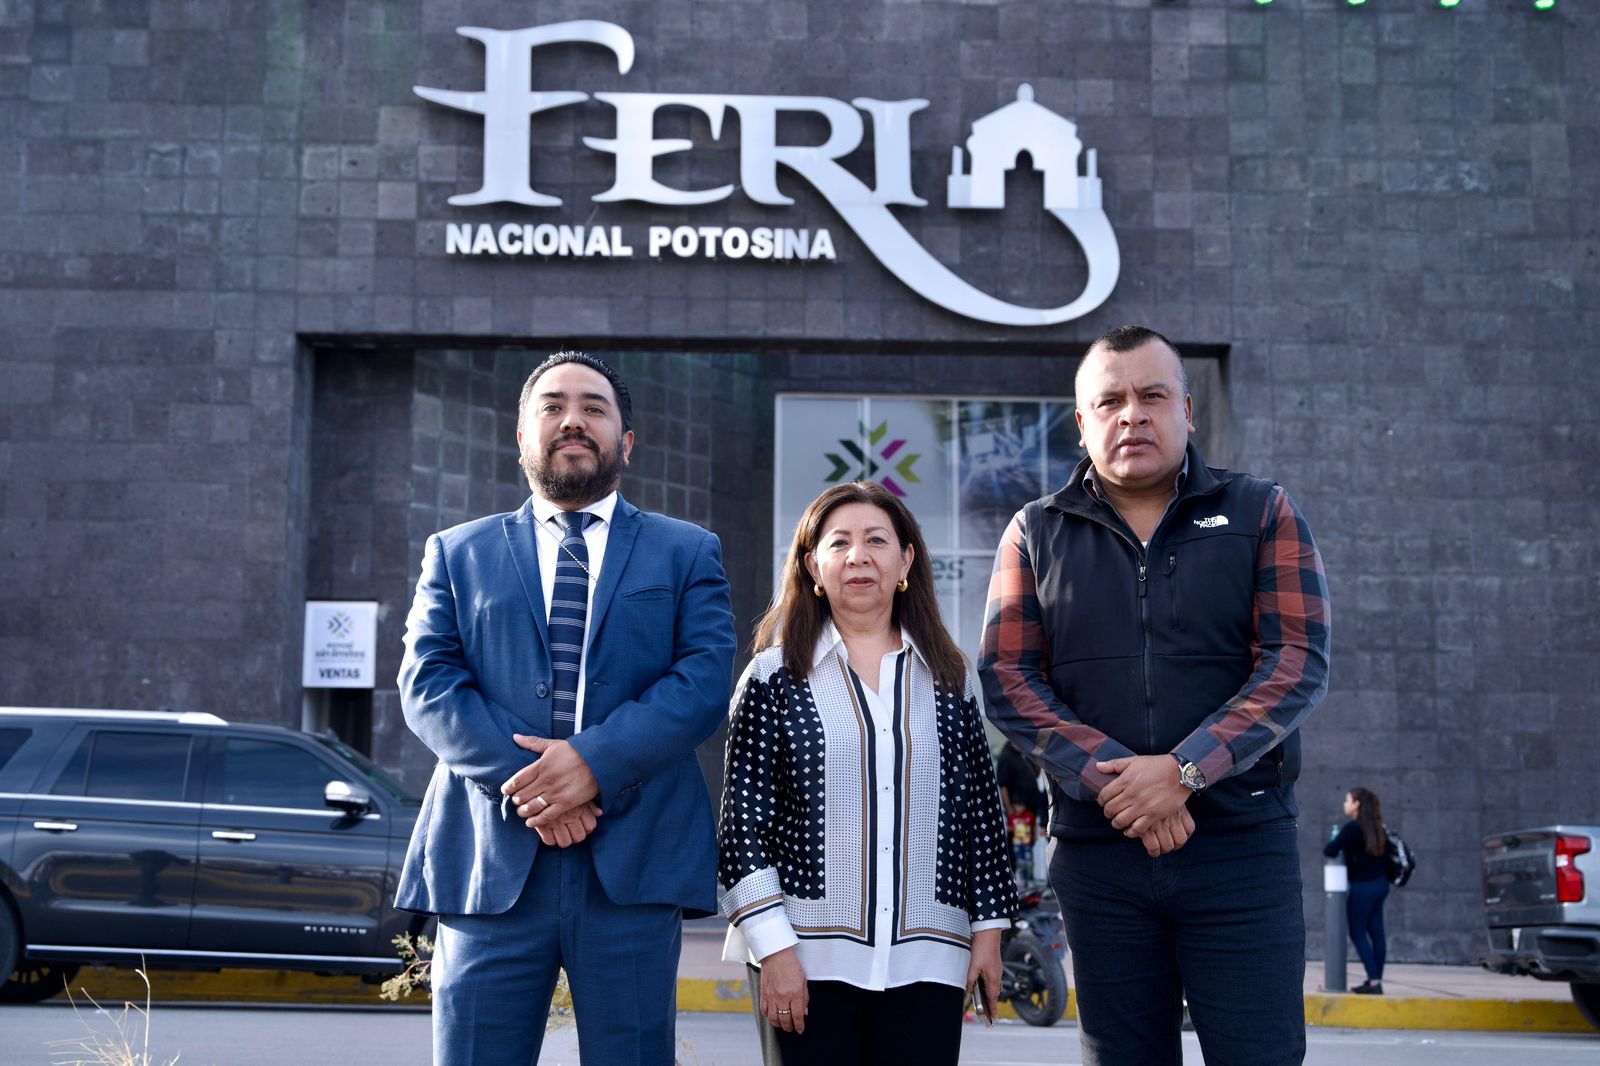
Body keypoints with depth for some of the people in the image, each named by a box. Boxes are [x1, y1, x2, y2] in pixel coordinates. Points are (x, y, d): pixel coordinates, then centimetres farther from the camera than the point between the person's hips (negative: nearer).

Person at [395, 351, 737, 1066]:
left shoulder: (687, 553, 14)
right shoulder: (457, 553, 17)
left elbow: (706, 679, 0)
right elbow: (427, 684, 4)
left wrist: (595, 761, -15)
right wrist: (525, 787, -12)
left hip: (633, 862, 0)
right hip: (490, 864, 1)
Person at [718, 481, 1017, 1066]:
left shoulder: (950, 680, 11)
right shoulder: (775, 677, 3)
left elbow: (981, 810, 13)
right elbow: (743, 815, -1)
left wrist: (989, 928, 10)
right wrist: (772, 945, -8)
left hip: (925, 961, 2)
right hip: (808, 956, -2)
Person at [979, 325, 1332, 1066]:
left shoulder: (1262, 515, 6)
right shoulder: (1037, 534, 10)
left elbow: (1298, 662, -5)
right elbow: (1006, 677, 1)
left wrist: (1183, 770, -17)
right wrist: (1112, 781, -13)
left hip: (1241, 845, -1)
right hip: (1096, 852, 2)